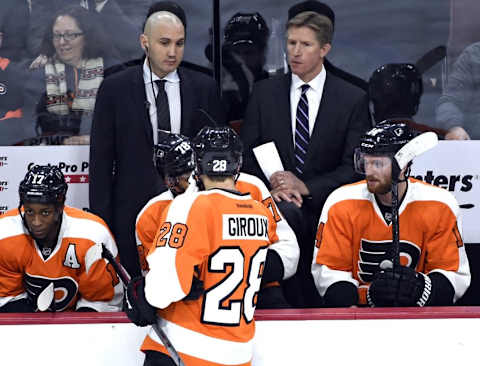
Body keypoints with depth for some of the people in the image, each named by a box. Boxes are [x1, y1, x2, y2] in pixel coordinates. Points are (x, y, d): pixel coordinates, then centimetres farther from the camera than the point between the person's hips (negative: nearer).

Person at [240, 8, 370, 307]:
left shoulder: (353, 99, 3)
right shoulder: (265, 92, 10)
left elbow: (355, 167, -2)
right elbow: (247, 153, 8)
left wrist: (306, 186, -15)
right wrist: (270, 183, -13)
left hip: (325, 207, 1)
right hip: (275, 203, -1)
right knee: (287, 211, -33)